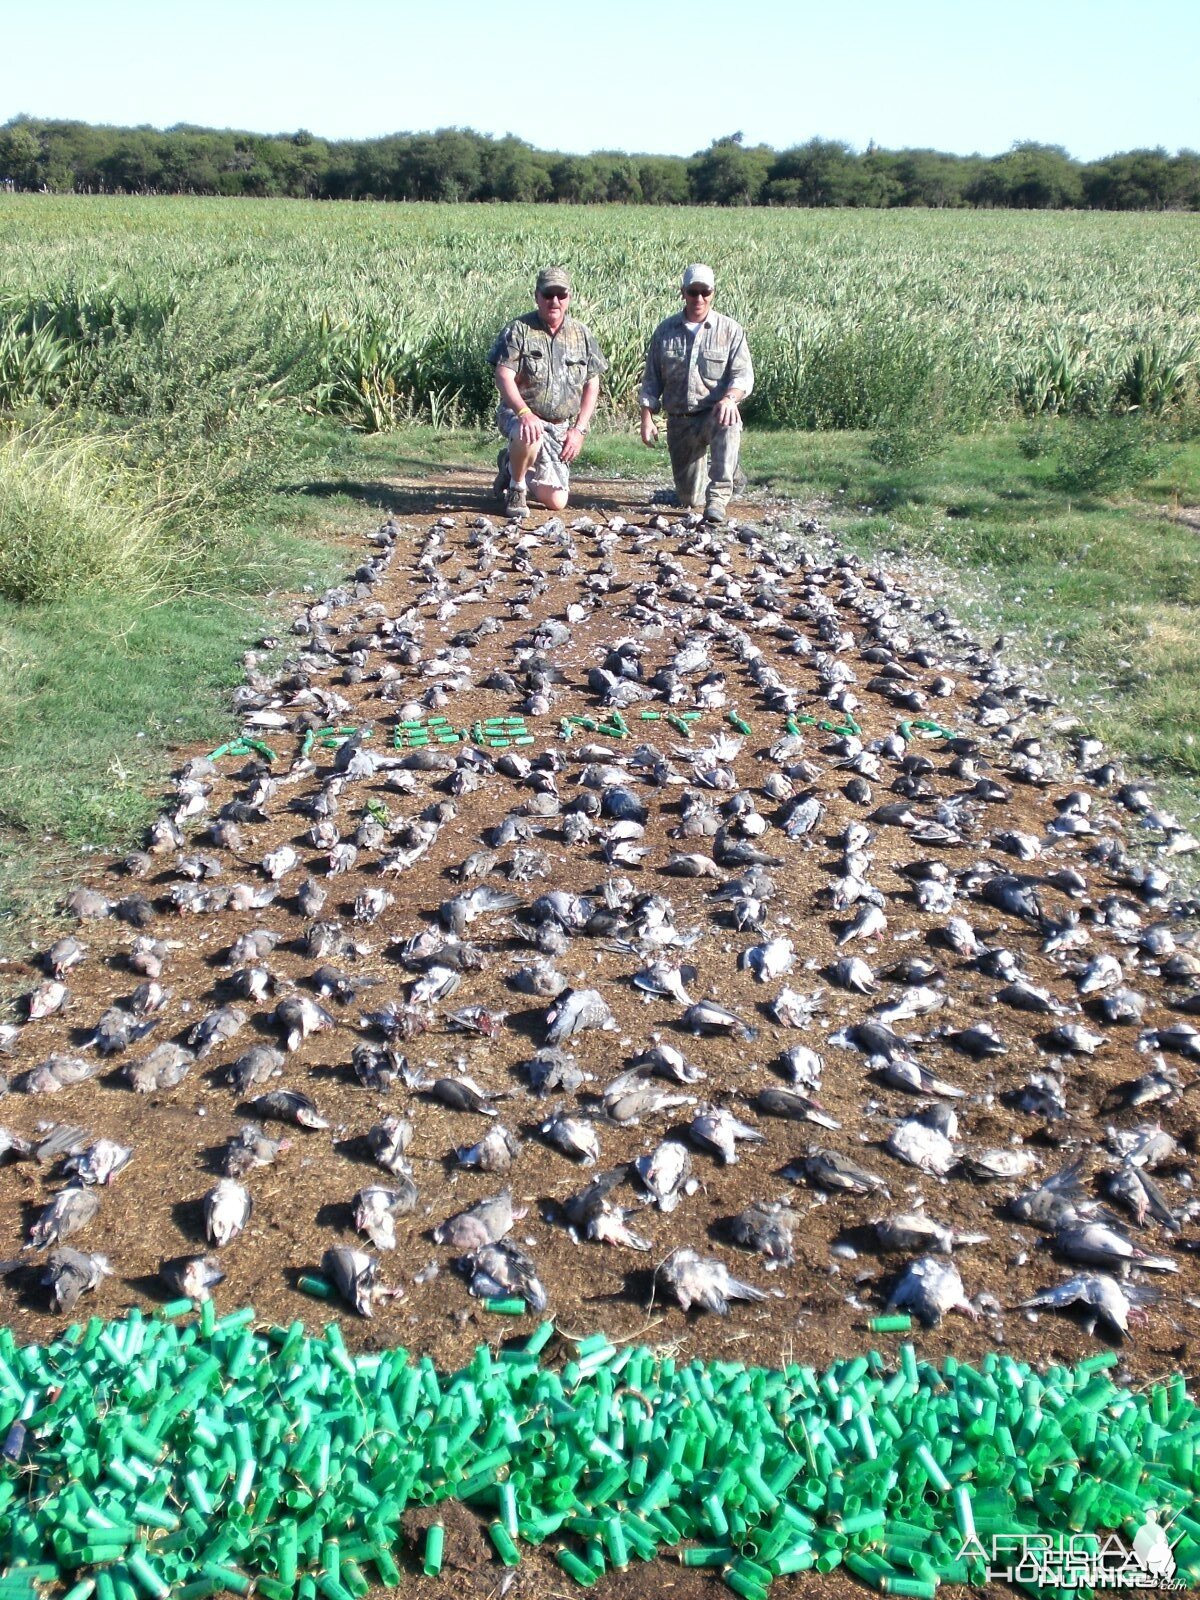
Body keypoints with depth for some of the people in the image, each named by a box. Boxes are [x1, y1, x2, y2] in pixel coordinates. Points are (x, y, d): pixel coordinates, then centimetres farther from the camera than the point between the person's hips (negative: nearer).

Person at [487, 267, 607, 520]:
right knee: (530, 439, -43)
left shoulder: (581, 335, 7)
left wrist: (579, 429, -1)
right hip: (519, 414, -4)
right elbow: (504, 377, -15)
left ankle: (511, 464, 30)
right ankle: (516, 488, -10)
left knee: (556, 502, -1)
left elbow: (592, 385, 10)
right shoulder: (518, 330, -5)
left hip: (561, 427, 4)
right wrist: (524, 413, -33)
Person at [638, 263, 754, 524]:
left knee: (728, 424, -43)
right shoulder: (665, 331, 6)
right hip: (679, 421, 3)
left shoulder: (730, 330, 0)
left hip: (715, 414, -3)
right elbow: (652, 379, 8)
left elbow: (743, 374, -8)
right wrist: (647, 417, -3)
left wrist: (730, 398, -29)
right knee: (689, 500, 4)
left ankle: (718, 499, -39)